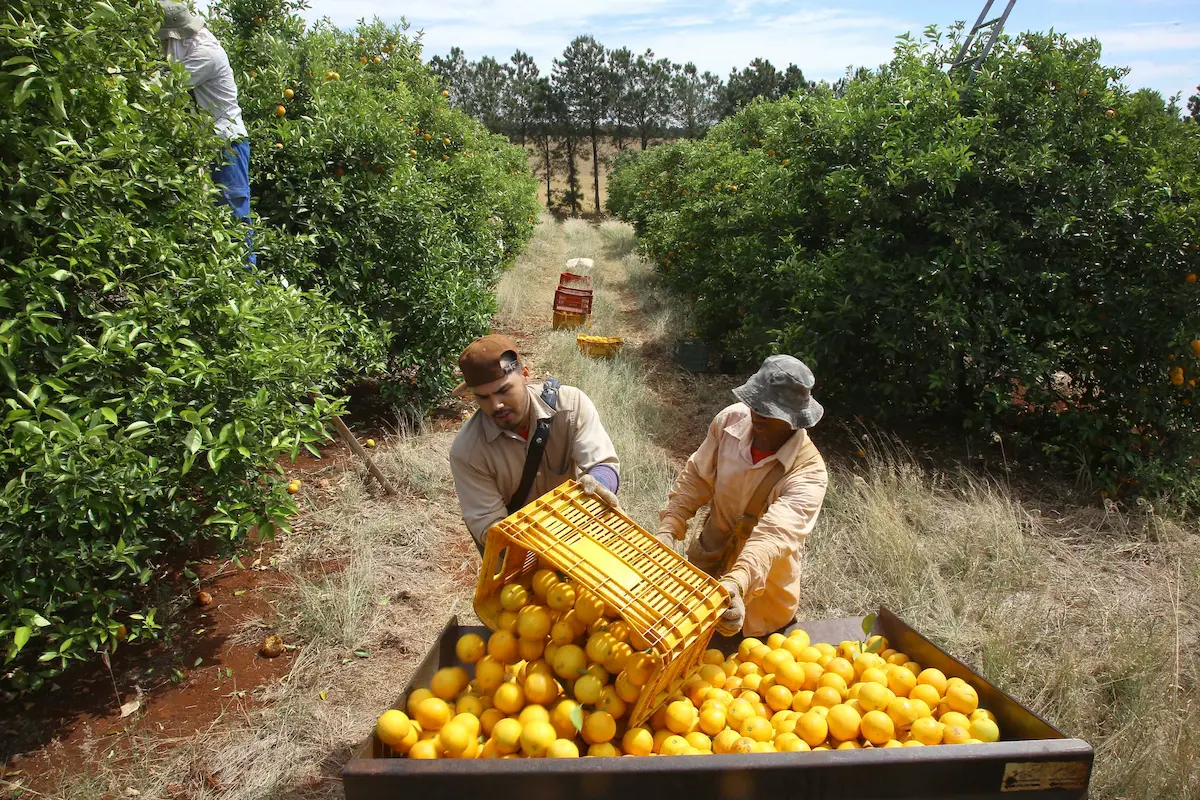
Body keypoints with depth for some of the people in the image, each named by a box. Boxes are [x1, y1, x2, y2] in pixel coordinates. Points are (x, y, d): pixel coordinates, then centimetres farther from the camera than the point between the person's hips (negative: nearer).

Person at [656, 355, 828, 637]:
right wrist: (668, 529, -23)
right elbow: (696, 477, -9)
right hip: (707, 560, 3)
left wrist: (736, 584, -61)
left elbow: (775, 534, -44)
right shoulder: (731, 419, -19)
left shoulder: (809, 472, -31)